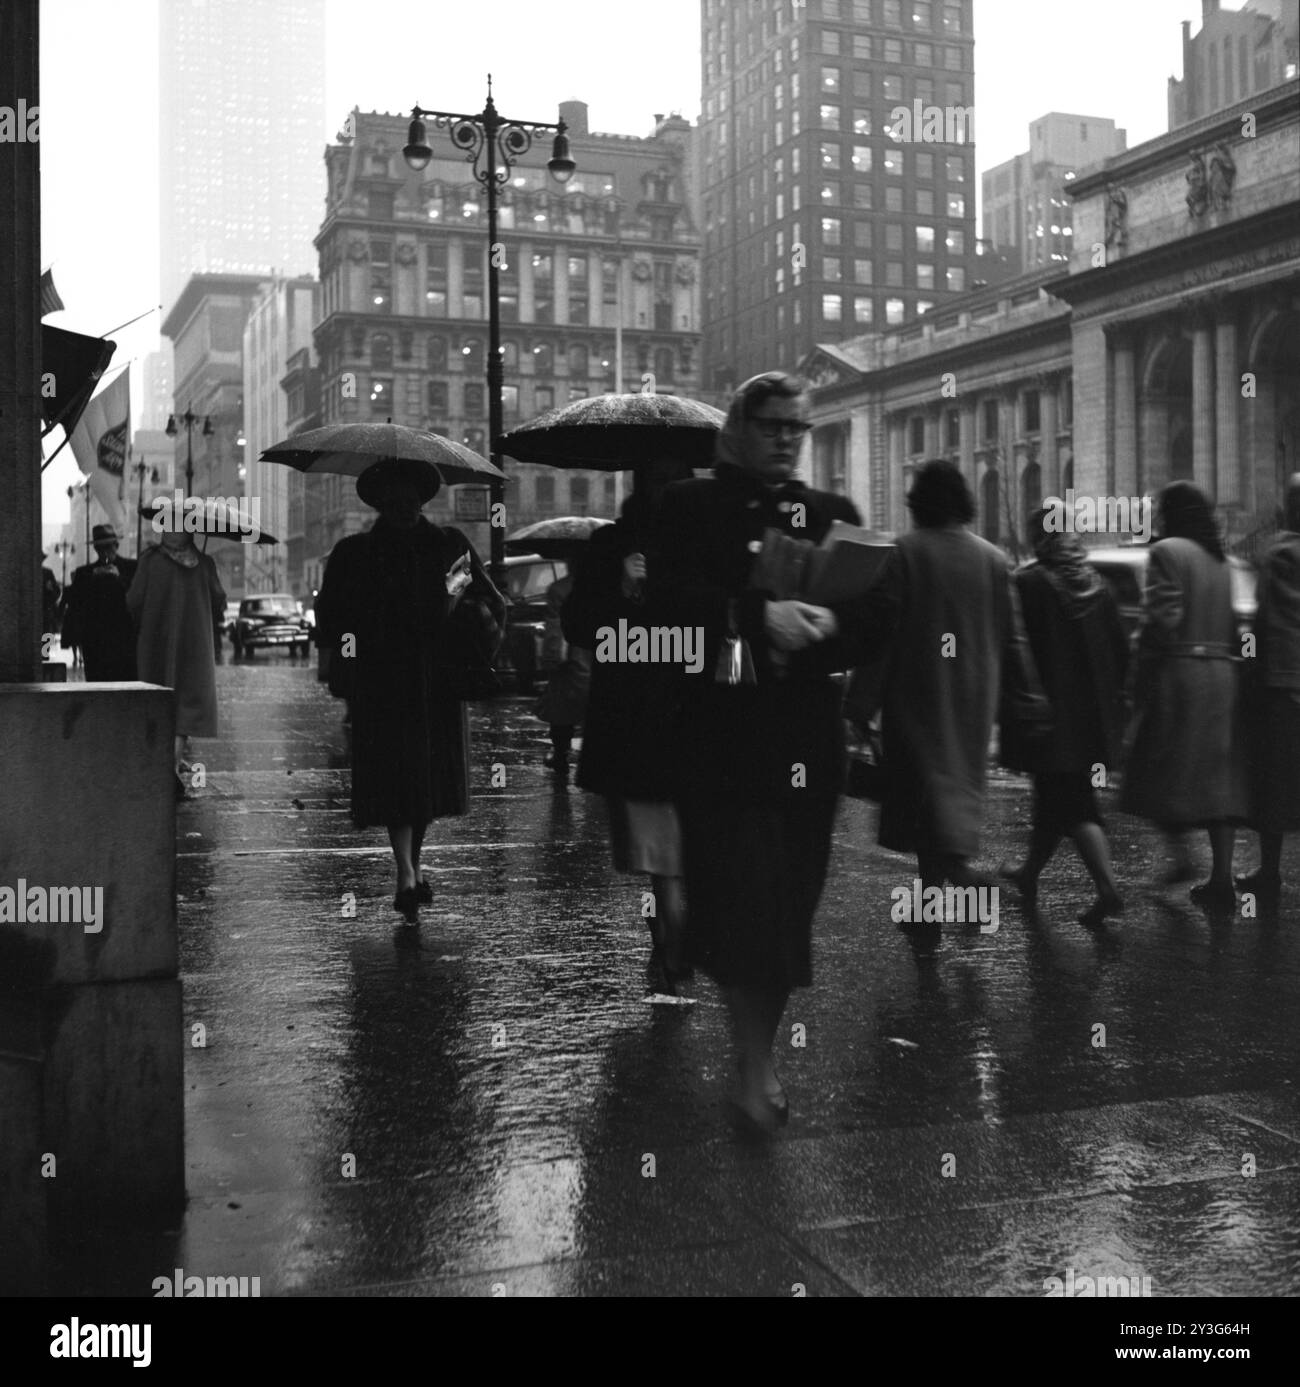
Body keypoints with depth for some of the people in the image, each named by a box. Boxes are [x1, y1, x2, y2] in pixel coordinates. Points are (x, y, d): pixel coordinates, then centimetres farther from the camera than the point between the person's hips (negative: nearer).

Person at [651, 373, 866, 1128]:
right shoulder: (693, 507, 5)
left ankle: (761, 1053, 22)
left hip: (808, 739, 4)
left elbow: (870, 616, 6)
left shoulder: (834, 513, 15)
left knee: (789, 902, 7)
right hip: (722, 735, -3)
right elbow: (670, 599, -10)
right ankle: (756, 1067, 1)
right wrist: (758, 613, -22)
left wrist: (825, 624, -15)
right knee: (741, 897, -9)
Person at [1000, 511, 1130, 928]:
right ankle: (1031, 873, 33)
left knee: (1069, 802, -5)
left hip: (1051, 711, -6)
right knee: (1056, 797, 19)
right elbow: (1121, 650, 9)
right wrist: (1112, 701, 16)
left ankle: (1108, 888, -17)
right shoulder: (1097, 585, 7)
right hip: (1095, 714, 6)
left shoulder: (1029, 584, -11)